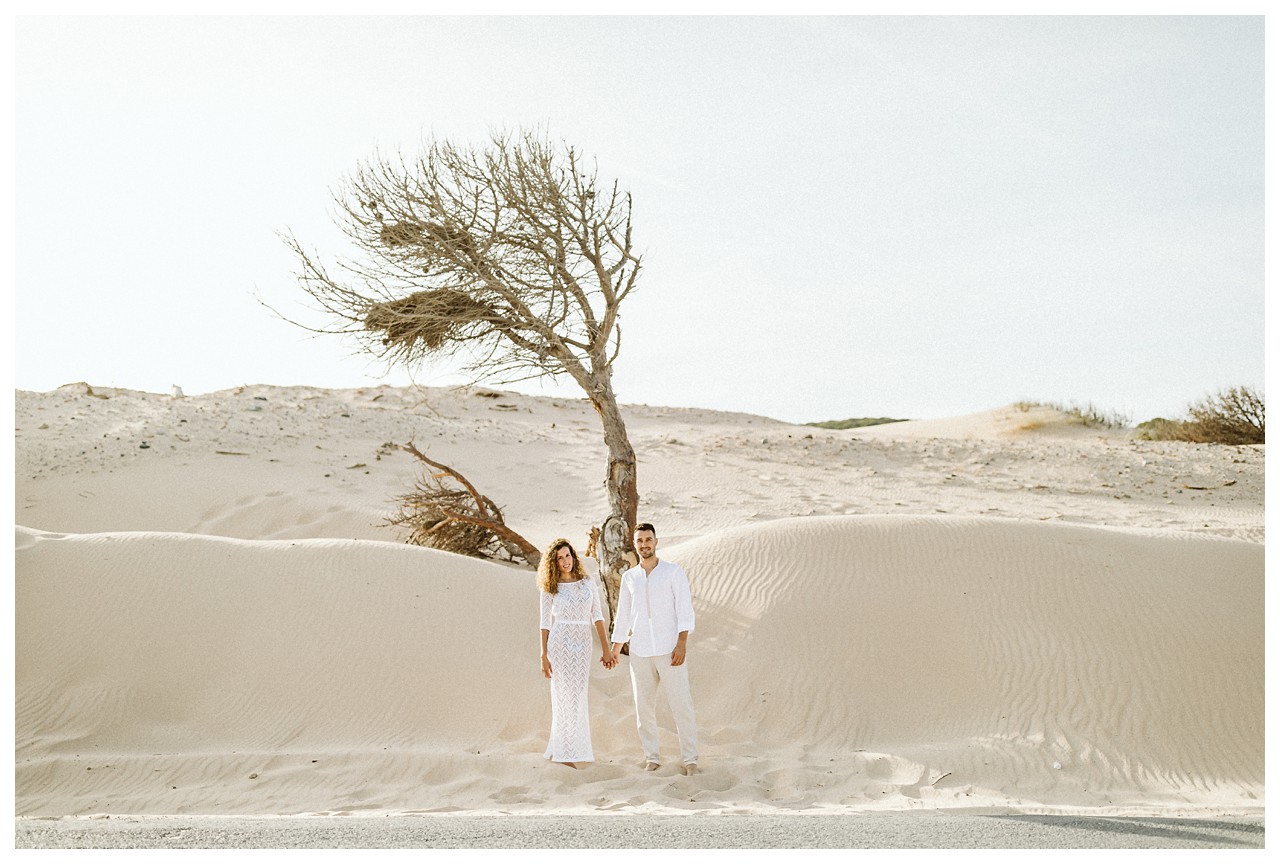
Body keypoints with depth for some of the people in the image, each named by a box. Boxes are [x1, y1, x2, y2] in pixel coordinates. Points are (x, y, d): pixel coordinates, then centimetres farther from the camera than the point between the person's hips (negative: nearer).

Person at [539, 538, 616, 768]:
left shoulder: (587, 583, 6)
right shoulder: (549, 589, -1)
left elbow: (597, 617, 7)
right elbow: (545, 623, 1)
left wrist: (605, 649, 4)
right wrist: (544, 656, -3)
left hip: (583, 645, 3)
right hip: (560, 644, -3)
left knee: (576, 697, 6)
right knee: (568, 697, -4)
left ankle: (560, 752, 19)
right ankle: (565, 754, 6)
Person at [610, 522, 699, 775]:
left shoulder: (674, 572, -2)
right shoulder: (629, 577, 10)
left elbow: (685, 610, -8)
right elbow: (623, 617, 17)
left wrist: (682, 643, -18)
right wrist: (615, 650, 16)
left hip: (669, 650, -3)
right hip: (640, 653, 4)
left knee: (681, 705, -4)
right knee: (644, 707, 6)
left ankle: (690, 759, 5)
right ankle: (651, 758, 18)